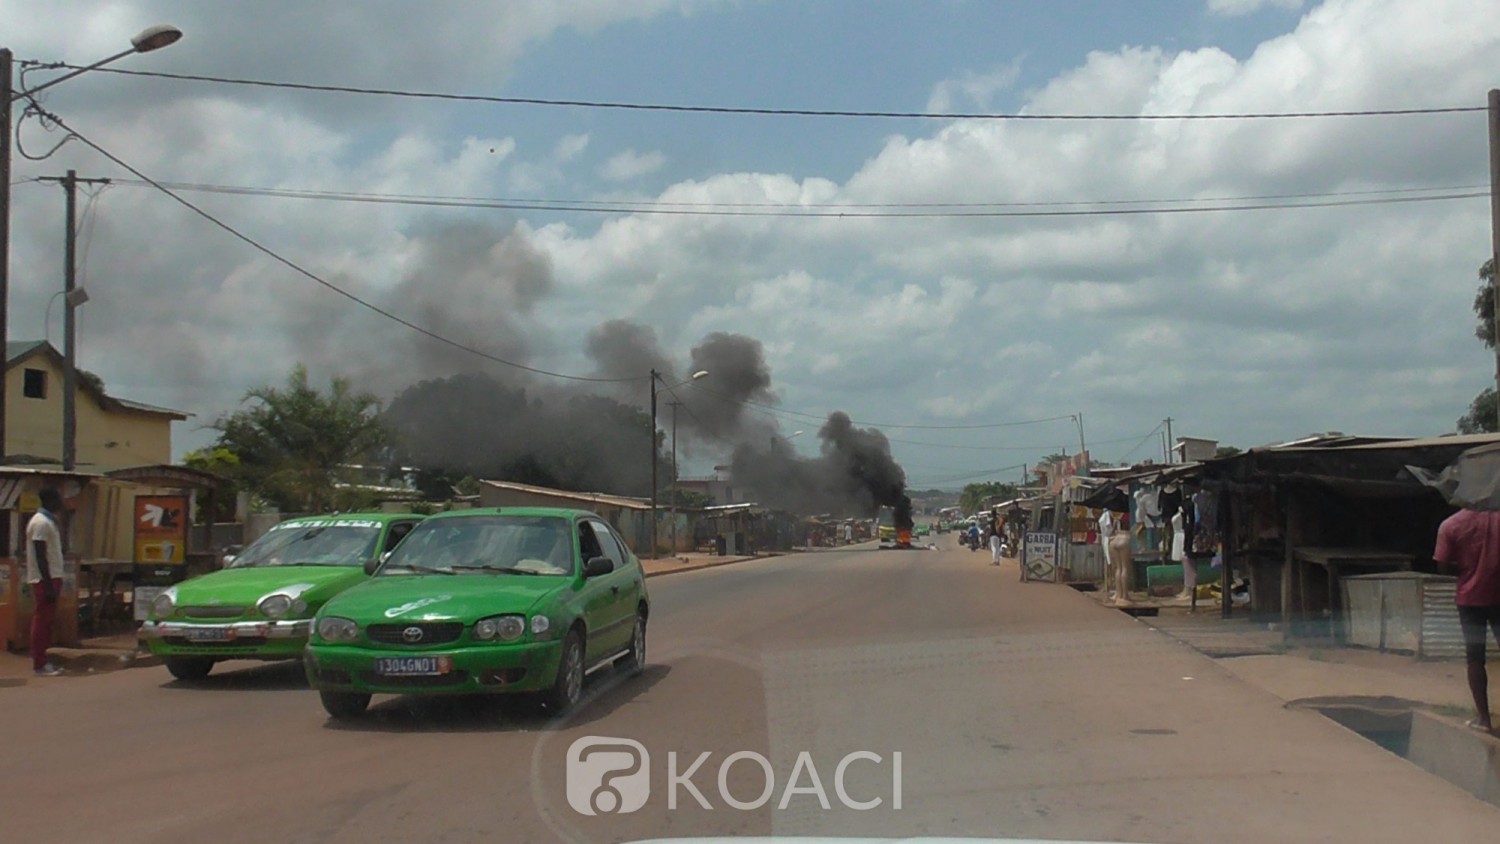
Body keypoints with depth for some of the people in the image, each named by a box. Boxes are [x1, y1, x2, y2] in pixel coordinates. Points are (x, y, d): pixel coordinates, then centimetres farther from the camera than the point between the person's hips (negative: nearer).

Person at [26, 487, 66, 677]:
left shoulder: (48, 521, 15)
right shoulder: (41, 523, -16)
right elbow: (40, 557, -20)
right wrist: (48, 585, -22)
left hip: (51, 577, 10)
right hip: (45, 579, -10)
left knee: (46, 620, 11)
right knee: (42, 621, -6)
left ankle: (43, 661, 15)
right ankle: (39, 664, -3)